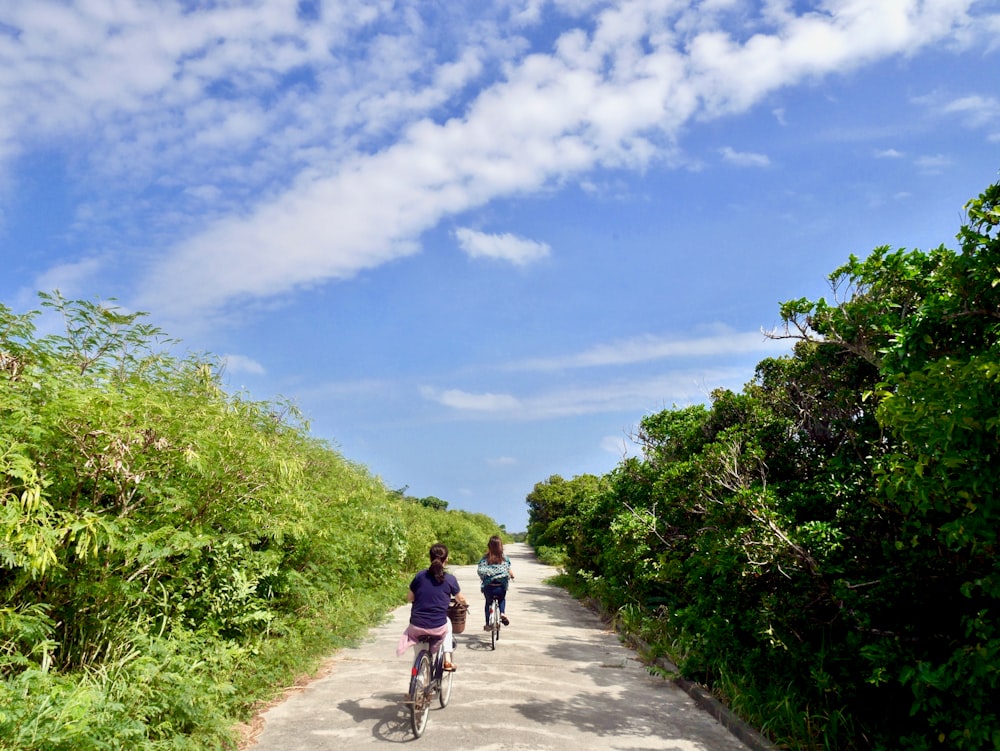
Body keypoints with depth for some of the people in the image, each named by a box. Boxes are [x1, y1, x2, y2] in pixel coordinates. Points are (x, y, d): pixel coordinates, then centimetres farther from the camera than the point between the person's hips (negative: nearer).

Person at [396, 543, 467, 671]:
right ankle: (447, 660, 25)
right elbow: (461, 599, 11)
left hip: (417, 627, 1)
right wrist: (465, 604, 35)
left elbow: (409, 598, 7)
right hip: (438, 628, -1)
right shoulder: (450, 579, -4)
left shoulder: (420, 575, -2)